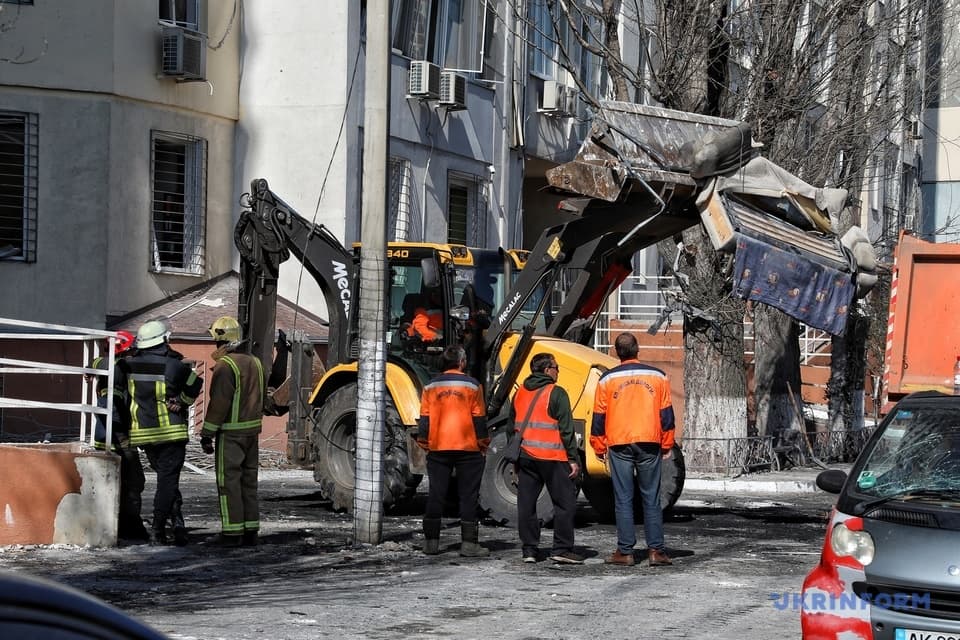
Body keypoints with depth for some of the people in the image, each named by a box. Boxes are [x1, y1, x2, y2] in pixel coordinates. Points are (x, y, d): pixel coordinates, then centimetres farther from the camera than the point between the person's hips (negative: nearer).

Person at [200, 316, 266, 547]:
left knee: (229, 481, -3)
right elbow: (262, 397, 19)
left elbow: (219, 403, -17)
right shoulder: (254, 362, 12)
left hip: (231, 433, -8)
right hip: (253, 430, 8)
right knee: (249, 481, 13)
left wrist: (207, 433, -13)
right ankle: (251, 530, 15)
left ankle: (232, 532, -4)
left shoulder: (225, 365, -14)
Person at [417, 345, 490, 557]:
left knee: (435, 495, 8)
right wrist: (483, 444, 9)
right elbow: (479, 419, -1)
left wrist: (424, 444, 15)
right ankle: (469, 543, 0)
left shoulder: (431, 386, 3)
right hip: (467, 448, -2)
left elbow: (425, 419, 5)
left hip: (438, 449, 2)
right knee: (469, 495, 3)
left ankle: (431, 542, 8)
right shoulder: (472, 386, -3)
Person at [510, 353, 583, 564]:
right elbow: (566, 429, -11)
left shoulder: (519, 393, 13)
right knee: (565, 502, 1)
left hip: (525, 456, 6)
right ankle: (561, 549, -2)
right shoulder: (556, 394, -7)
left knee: (526, 504, 8)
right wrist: (574, 459, -7)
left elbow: (512, 427, 18)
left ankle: (529, 550, 8)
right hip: (552, 458, -6)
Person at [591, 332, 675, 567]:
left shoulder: (607, 380, 2)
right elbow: (666, 414, 7)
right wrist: (667, 446, 15)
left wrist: (599, 448, 15)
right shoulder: (657, 376, 4)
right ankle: (656, 550, 1)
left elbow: (599, 417, 5)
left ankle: (625, 551, 1)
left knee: (623, 500, 3)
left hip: (619, 446, -1)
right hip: (649, 444, 1)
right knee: (651, 499, 5)